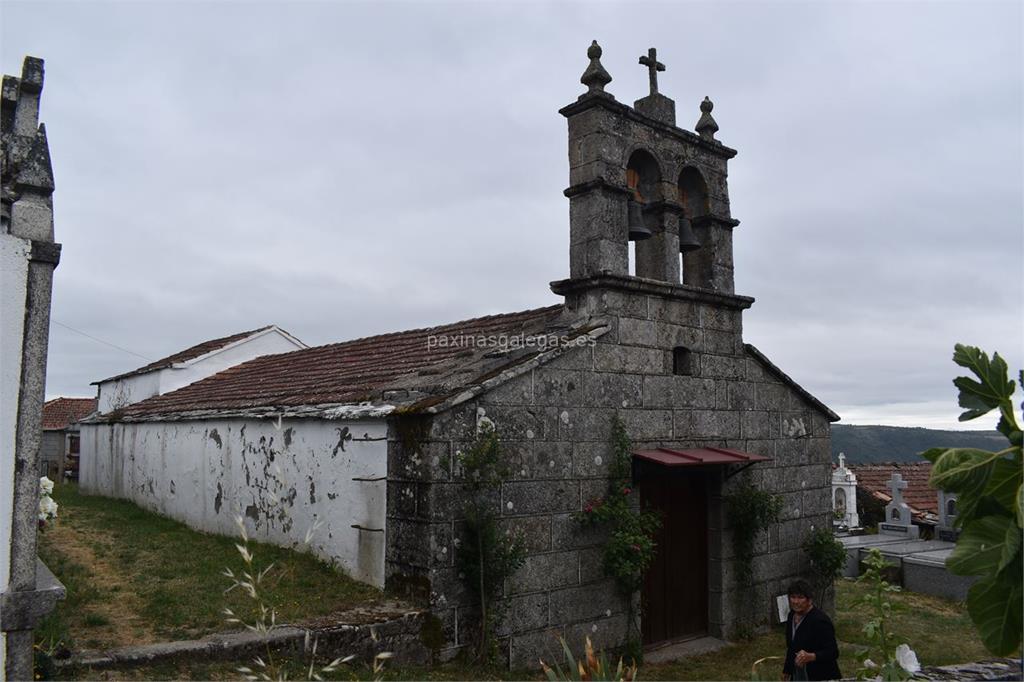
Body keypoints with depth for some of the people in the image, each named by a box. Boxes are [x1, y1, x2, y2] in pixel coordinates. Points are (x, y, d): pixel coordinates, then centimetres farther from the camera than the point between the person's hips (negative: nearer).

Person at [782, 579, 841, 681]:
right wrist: (787, 670, 20)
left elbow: (833, 653, -21)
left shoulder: (820, 620, -20)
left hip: (821, 677, -7)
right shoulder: (792, 615, 3)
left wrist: (810, 657, -36)